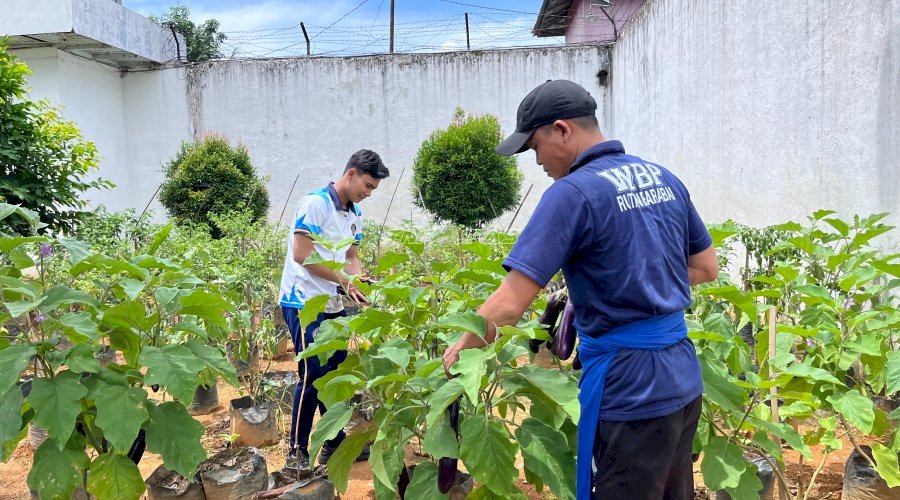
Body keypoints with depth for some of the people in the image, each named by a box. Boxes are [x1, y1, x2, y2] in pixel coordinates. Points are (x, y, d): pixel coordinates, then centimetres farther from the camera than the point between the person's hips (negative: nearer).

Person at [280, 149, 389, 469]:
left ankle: (334, 444, 25)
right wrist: (345, 281, -17)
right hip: (304, 302, -8)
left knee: (336, 374, 12)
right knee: (313, 375, -7)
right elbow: (302, 255, -19)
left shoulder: (355, 215, 10)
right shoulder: (315, 203, -14)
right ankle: (297, 451, 6)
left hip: (333, 306, 8)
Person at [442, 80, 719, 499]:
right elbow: (707, 268, 16)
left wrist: (462, 346, -4)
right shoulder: (664, 178, 6)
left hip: (628, 390, -8)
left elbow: (509, 305, -21)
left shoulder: (574, 191, -18)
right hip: (683, 378, 8)